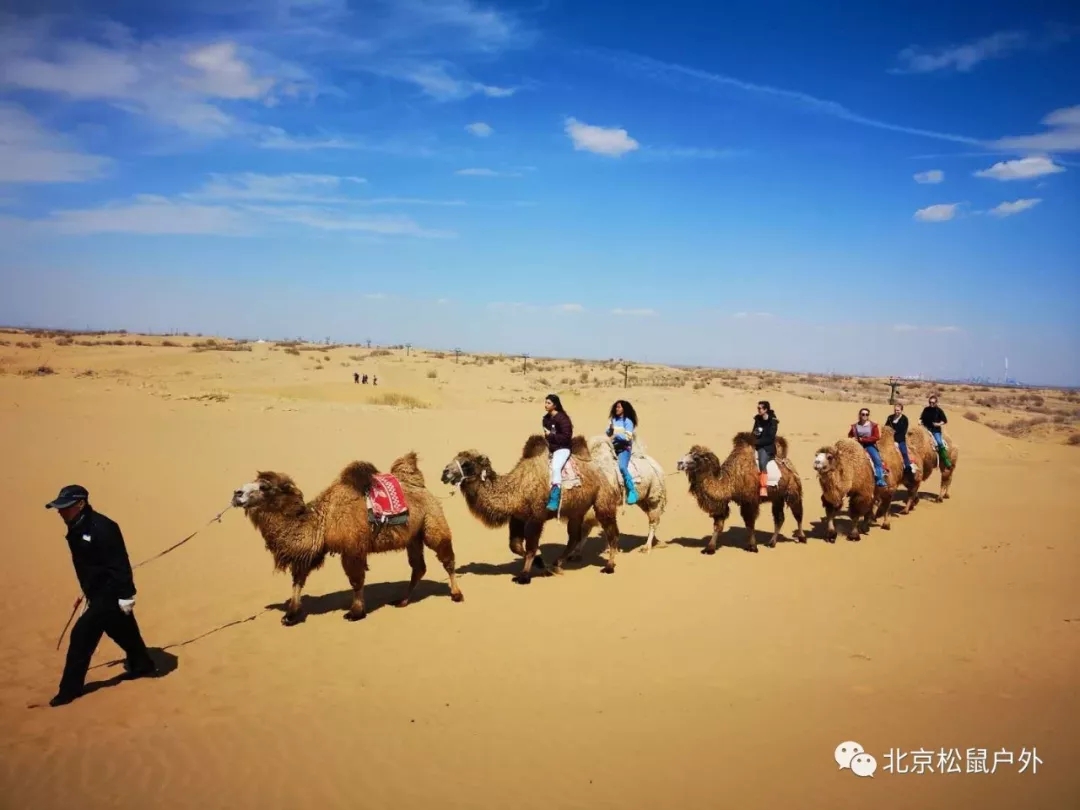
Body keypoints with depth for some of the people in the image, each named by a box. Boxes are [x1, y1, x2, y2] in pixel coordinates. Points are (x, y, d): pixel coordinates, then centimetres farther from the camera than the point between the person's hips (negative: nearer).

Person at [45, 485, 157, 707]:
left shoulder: (102, 528, -25)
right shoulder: (76, 529, 4)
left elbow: (120, 565, -25)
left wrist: (125, 595, -24)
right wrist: (87, 591, 22)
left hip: (110, 593, -9)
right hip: (98, 592, 9)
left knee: (82, 635, -7)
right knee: (123, 632, 21)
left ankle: (70, 689, 4)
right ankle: (143, 666, 38)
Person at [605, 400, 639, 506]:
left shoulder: (628, 422, -6)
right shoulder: (613, 420, 11)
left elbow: (628, 437, -13)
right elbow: (608, 433, 12)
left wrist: (617, 434, -20)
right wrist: (610, 429, -8)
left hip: (624, 448, -7)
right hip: (614, 447, 7)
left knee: (622, 467, -27)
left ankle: (632, 491, -21)